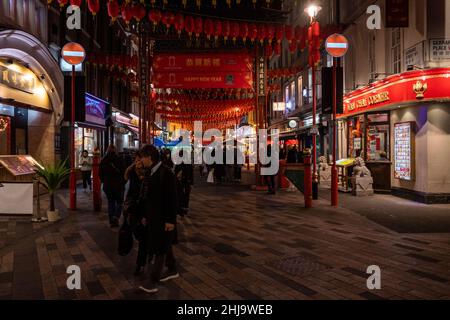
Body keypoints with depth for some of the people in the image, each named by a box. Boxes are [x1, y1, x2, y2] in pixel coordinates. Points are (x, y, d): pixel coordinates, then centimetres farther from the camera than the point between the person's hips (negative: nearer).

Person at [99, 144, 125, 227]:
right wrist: (123, 183, 5)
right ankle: (116, 217, -12)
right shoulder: (118, 160, -11)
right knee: (119, 202, 10)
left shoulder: (103, 161, 1)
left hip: (107, 185, 3)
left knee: (110, 202, 13)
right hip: (118, 184, -3)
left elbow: (100, 173, 7)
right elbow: (123, 172, -9)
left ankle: (111, 221, 14)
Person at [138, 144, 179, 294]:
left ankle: (153, 280, 6)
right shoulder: (148, 172, 5)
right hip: (153, 216, 8)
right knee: (164, 245, 20)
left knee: (160, 248, 0)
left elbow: (172, 198, -19)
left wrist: (170, 219, -19)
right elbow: (145, 195, 11)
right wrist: (145, 215, 13)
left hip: (163, 217, -8)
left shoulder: (166, 173, -20)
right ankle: (172, 270, 37)